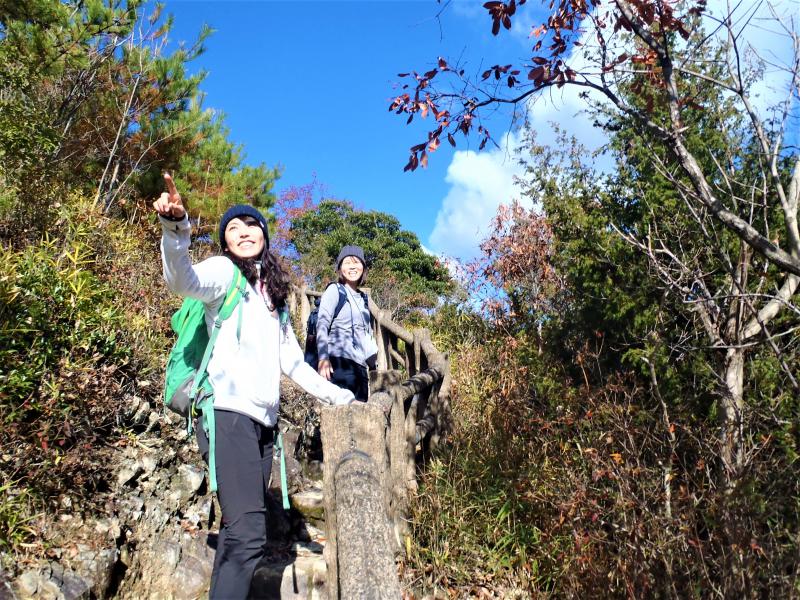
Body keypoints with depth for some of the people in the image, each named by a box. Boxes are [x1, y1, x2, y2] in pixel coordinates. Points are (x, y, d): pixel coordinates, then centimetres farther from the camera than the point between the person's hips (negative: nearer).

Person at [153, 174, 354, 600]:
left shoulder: (272, 292, 24)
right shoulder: (225, 272, 4)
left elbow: (291, 360, 29)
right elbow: (184, 280, -20)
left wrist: (333, 394, 29)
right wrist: (175, 227, -38)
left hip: (264, 419, 7)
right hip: (229, 412, -7)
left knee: (240, 533, 6)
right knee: (248, 534, -19)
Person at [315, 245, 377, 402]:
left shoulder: (363, 298, 22)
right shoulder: (334, 290, 3)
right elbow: (322, 325, -6)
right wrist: (323, 358, -19)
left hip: (360, 365, 7)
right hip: (340, 362, -7)